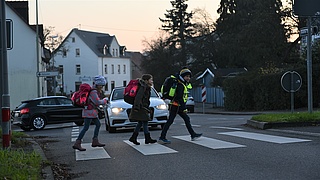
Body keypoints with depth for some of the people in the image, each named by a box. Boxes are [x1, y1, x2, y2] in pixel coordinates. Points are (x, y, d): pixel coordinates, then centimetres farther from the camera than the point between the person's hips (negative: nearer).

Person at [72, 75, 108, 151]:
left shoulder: (96, 91, 14)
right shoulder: (93, 91, -17)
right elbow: (97, 102, -24)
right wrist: (104, 100, -9)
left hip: (92, 112, 11)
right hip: (89, 111, -11)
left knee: (98, 124, 14)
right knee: (86, 128, -11)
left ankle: (95, 141, 18)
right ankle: (77, 144, -12)